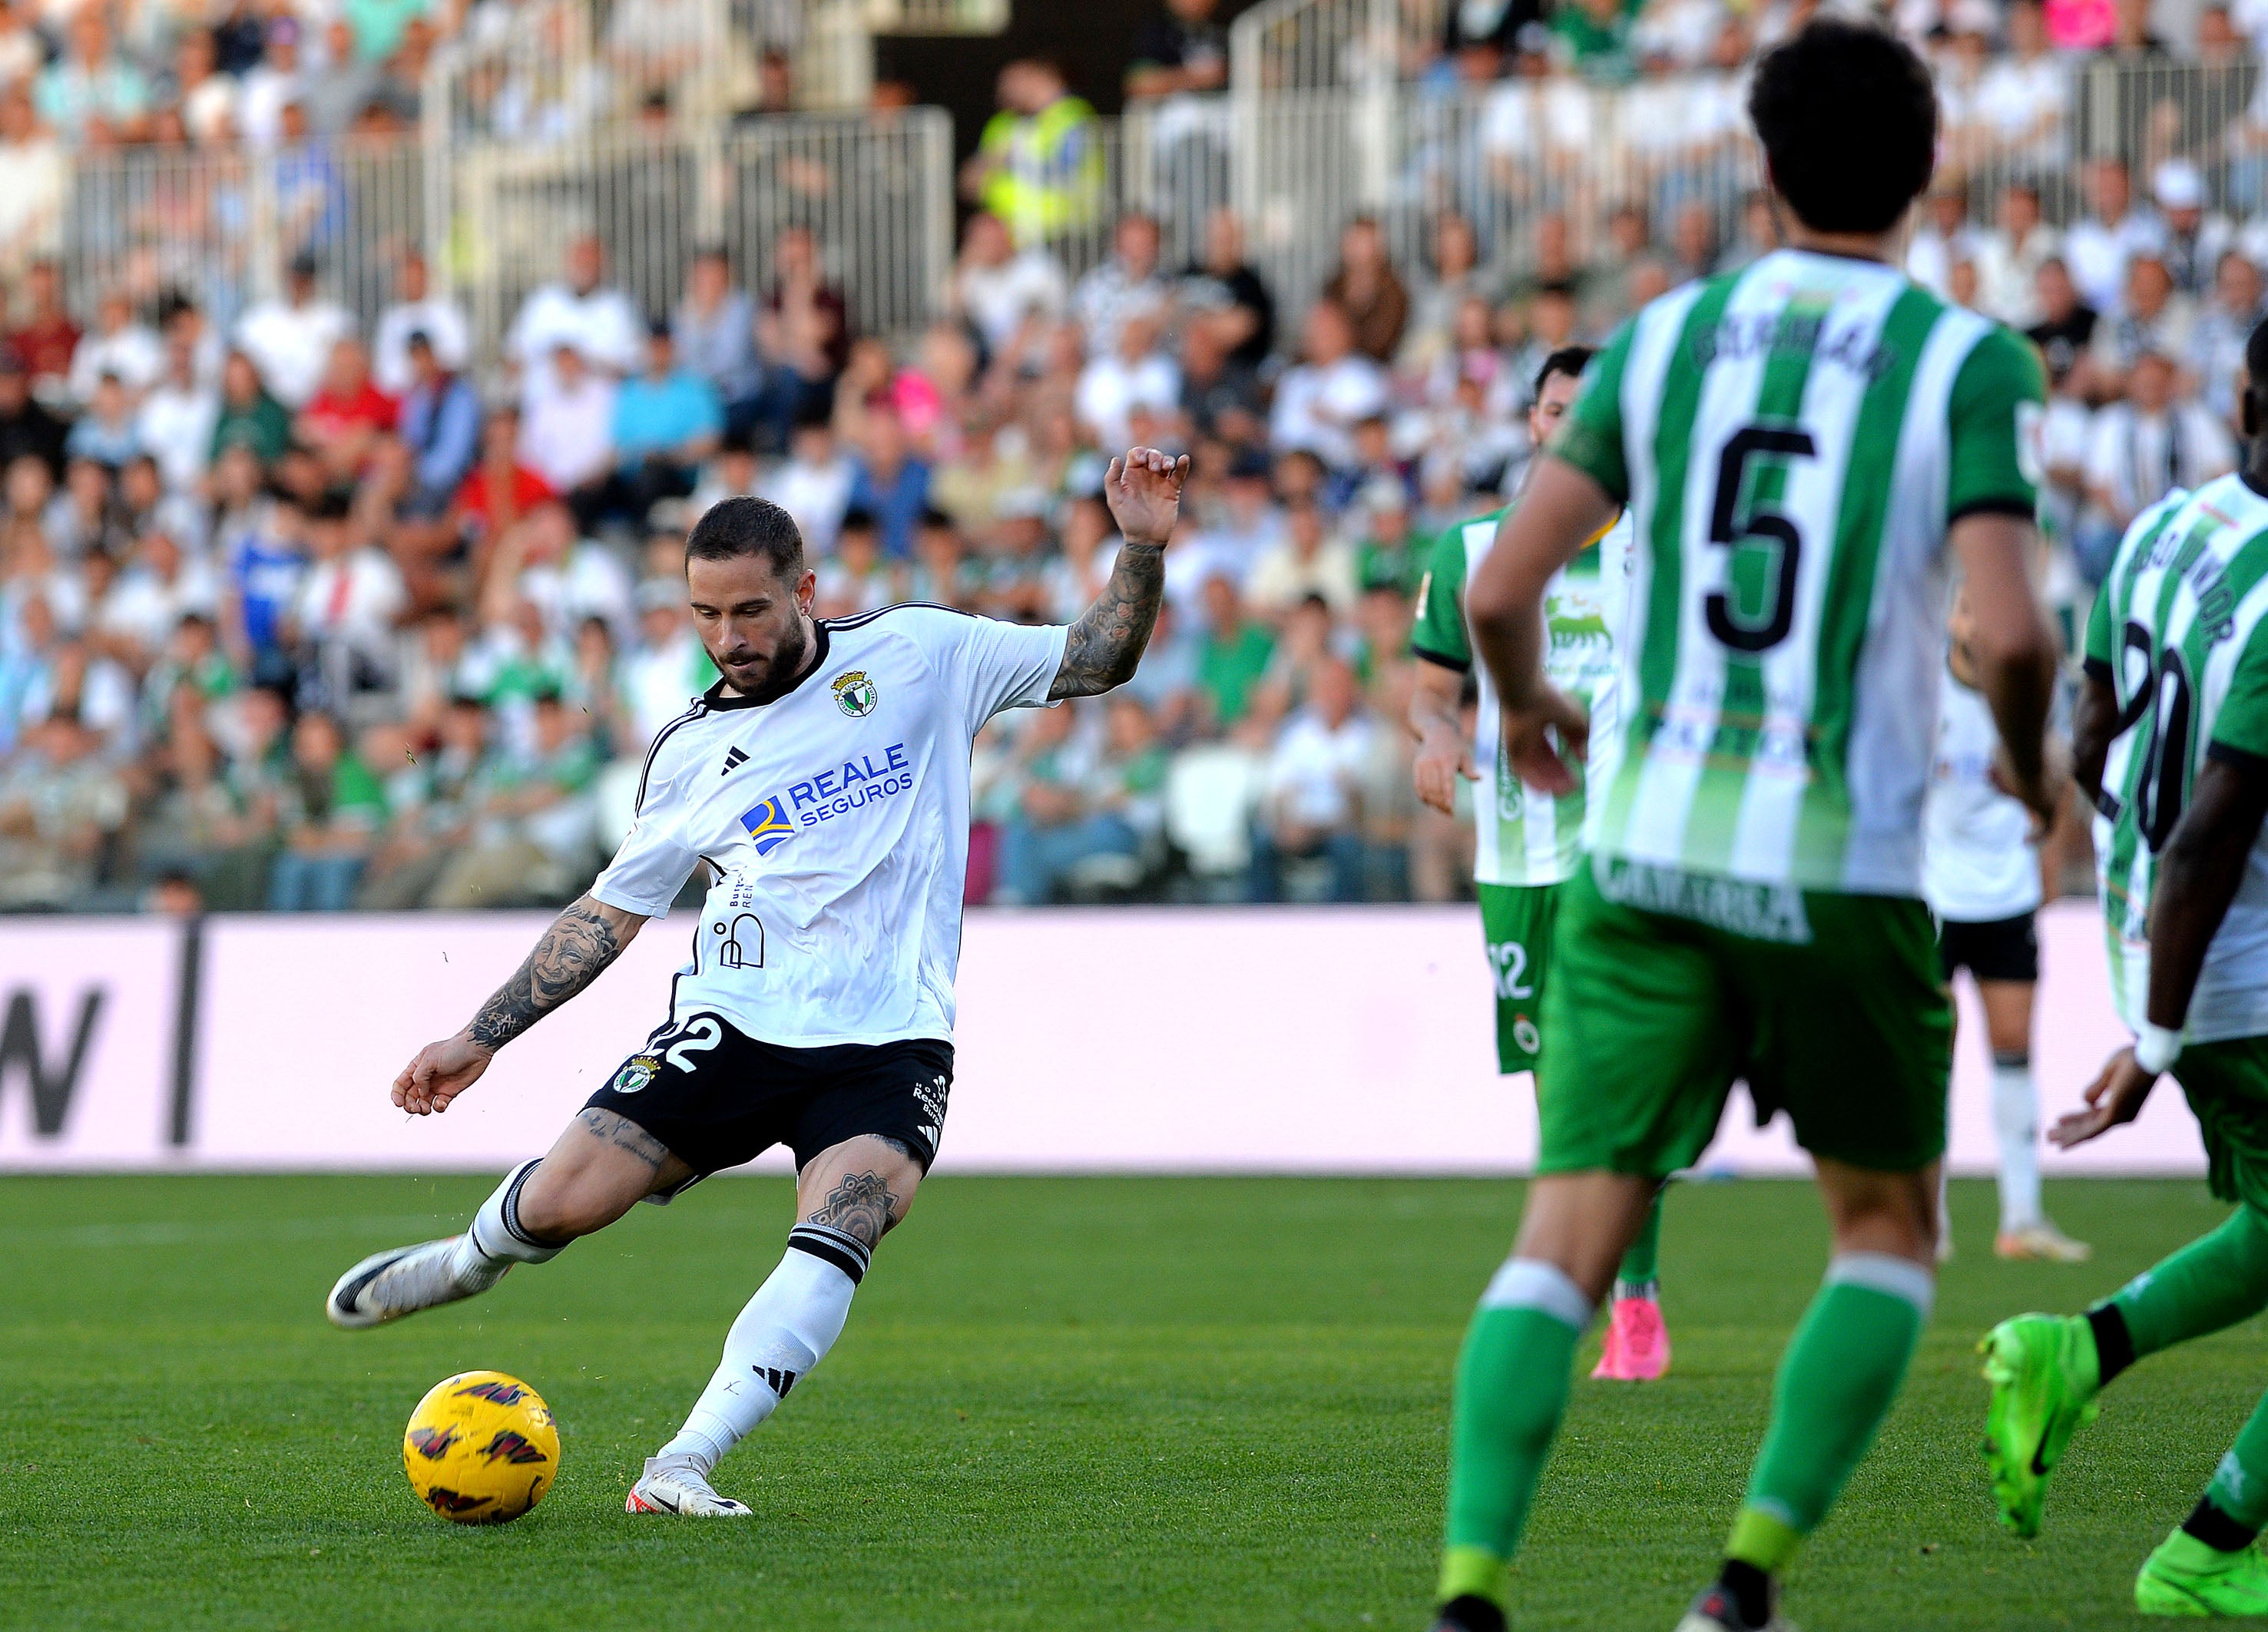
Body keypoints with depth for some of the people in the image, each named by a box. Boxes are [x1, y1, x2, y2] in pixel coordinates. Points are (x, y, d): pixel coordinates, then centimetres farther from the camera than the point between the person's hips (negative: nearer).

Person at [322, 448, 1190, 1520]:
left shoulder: (914, 654, 4)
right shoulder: (691, 754, 9)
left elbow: (1097, 660, 8)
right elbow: (609, 912, 17)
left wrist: (1142, 546, -9)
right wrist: (480, 1039, 15)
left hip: (889, 1044, -2)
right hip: (732, 1026, 2)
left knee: (833, 1241, -28)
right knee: (558, 1203, -8)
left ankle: (683, 1468, -29)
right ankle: (469, 1262, 29)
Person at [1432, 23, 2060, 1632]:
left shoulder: (1663, 339, 5)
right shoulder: (1969, 363, -3)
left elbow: (1500, 591, 3)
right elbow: (2009, 633, -14)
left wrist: (1525, 705, 25)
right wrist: (2032, 763, 8)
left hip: (1647, 852, 2)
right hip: (1844, 874, -2)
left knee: (1569, 1239, 1)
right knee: (1889, 1229, 18)